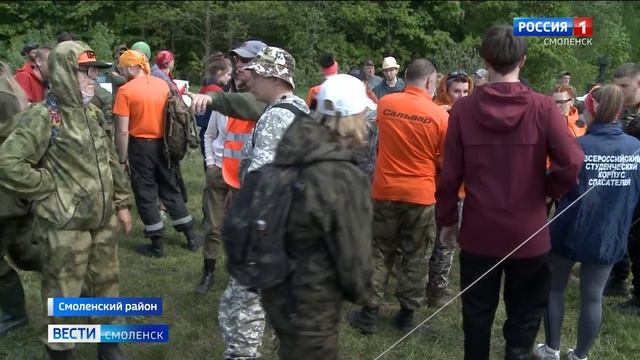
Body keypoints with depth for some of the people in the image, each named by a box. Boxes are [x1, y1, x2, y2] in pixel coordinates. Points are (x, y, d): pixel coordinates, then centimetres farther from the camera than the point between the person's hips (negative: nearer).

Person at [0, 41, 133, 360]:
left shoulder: (92, 114, 10)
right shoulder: (43, 117, -14)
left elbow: (111, 161, 18)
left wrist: (122, 202, 15)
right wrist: (50, 188, -14)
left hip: (103, 221, 7)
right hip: (65, 227, -7)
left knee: (105, 286, 19)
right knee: (63, 297, 5)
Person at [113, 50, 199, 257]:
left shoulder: (125, 91, -13)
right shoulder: (163, 84, 2)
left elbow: (123, 131, -15)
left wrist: (122, 158, -6)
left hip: (141, 146, -5)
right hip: (163, 144, 5)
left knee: (146, 194, 7)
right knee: (171, 189, 16)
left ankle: (157, 245, 13)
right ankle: (191, 237, 21)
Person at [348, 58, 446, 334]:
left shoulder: (385, 104, -5)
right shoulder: (439, 115, -12)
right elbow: (446, 160, -1)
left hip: (385, 191, 2)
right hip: (421, 195, -1)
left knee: (380, 253, 13)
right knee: (415, 257, 12)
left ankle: (369, 314, 16)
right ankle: (406, 314, 21)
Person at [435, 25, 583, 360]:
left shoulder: (464, 108, -8)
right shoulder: (542, 107, -11)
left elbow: (450, 173, -5)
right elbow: (572, 163, -20)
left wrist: (447, 219, 8)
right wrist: (548, 191, 0)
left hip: (478, 232, 1)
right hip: (529, 232, -1)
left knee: (477, 313, 18)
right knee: (524, 315, 15)